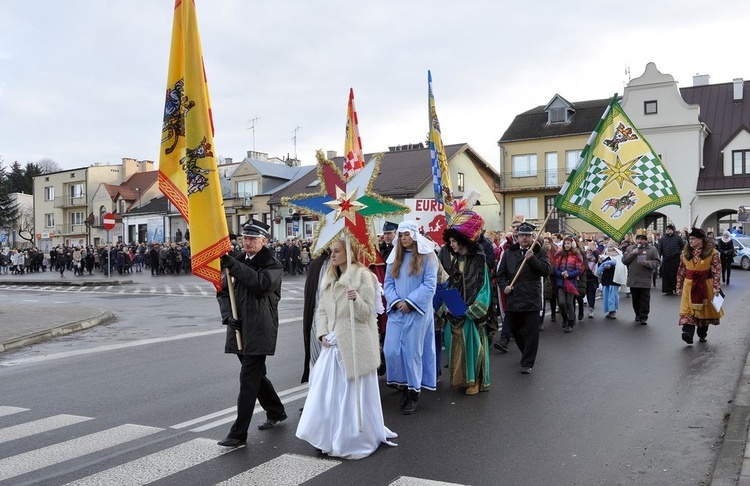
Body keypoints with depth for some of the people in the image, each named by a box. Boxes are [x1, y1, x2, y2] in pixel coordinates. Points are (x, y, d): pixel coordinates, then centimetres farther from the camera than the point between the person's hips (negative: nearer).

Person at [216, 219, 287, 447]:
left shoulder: (272, 265, -7)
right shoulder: (237, 261, 11)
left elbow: (261, 283, -28)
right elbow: (223, 292, 13)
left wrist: (231, 264, -29)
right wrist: (228, 315, -5)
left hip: (259, 331, -7)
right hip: (239, 328, 7)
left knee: (248, 379, -8)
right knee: (255, 375, 19)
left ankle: (239, 433, -2)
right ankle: (276, 411, 39)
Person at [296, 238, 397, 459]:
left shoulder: (363, 276, -8)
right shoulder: (329, 278, 13)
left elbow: (366, 313, -12)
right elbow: (322, 310, 14)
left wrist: (356, 299, -31)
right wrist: (322, 334, 0)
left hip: (355, 346, -6)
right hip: (333, 345, 7)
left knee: (354, 394, 2)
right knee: (327, 393, 8)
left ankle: (357, 440, 17)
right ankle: (331, 439, 21)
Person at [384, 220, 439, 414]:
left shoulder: (427, 256, -3)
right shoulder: (395, 257, 12)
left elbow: (429, 285, -9)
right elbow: (388, 283, 9)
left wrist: (409, 303, -15)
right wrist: (396, 302, -9)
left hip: (417, 311, -4)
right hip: (396, 311, 4)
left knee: (412, 351, 0)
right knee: (391, 350, -1)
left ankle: (413, 392, 13)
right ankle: (403, 385, 18)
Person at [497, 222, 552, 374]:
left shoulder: (540, 252, 1)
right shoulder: (509, 252, 10)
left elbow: (547, 270, -13)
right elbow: (501, 273, 12)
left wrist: (532, 258, -23)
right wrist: (504, 286, -5)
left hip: (532, 300, -4)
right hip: (513, 299, 4)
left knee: (531, 332, -1)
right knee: (515, 329, 17)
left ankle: (527, 363, 9)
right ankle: (528, 354, 40)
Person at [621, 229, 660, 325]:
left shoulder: (652, 249, 3)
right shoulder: (630, 248, 10)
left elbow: (656, 261, 2)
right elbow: (624, 260, 3)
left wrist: (648, 263, -16)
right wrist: (632, 254, -11)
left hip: (645, 280, -3)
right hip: (633, 279, 3)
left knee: (645, 299, -1)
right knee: (635, 299, 12)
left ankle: (644, 317, 5)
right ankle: (638, 314, 27)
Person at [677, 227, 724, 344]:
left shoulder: (712, 253, -7)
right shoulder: (685, 253, 5)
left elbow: (717, 271, -9)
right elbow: (681, 271, 9)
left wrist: (716, 287, -15)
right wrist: (679, 286, 8)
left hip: (705, 285, -2)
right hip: (689, 285, 2)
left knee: (704, 310, 11)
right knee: (688, 309, -11)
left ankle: (702, 334, 26)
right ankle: (688, 333, -21)